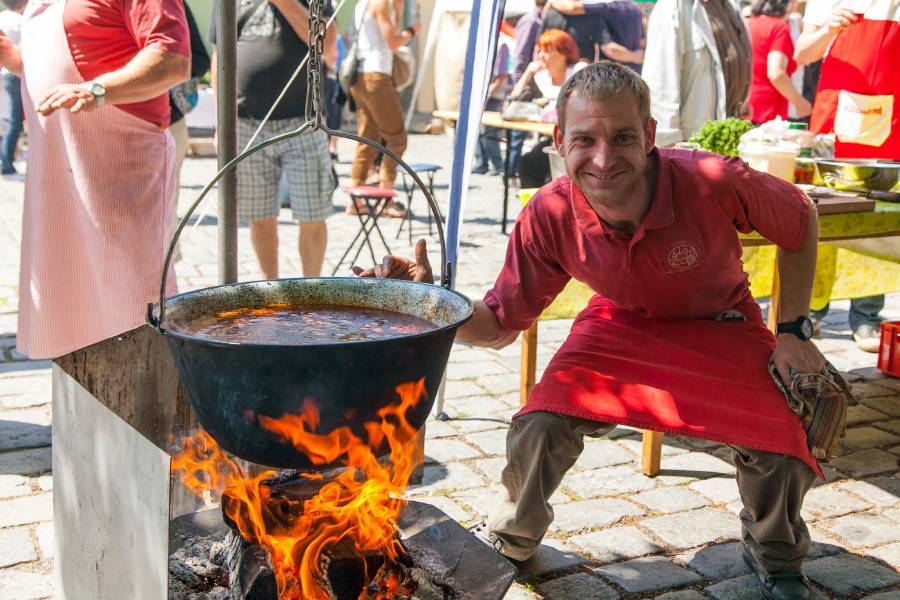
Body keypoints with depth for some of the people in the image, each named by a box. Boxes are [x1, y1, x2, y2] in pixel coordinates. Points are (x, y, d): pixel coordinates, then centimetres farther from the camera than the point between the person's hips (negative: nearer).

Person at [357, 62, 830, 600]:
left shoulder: (713, 183, -33)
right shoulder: (549, 217, -26)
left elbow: (800, 219, -11)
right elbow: (500, 324, -14)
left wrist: (793, 330, -11)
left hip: (721, 326, 0)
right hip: (621, 323, 1)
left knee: (782, 443, -22)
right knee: (538, 431, -21)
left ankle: (774, 555, 16)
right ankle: (513, 541, 14)